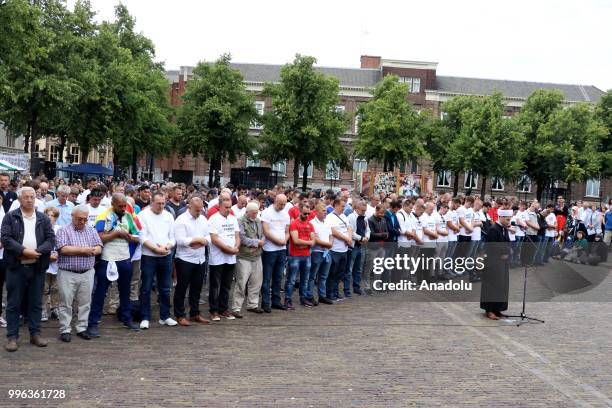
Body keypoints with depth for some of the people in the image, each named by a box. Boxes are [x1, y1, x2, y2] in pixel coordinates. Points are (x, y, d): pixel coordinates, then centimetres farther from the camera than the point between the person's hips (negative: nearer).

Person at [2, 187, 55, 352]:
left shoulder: (43, 218, 9)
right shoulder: (10, 217, 2)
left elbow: (51, 239, 2)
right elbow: (5, 238, -8)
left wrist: (37, 251, -14)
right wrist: (23, 251, -19)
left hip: (37, 267, 2)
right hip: (16, 267, -2)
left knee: (36, 303, 8)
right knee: (14, 303, 2)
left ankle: (35, 334, 17)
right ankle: (12, 336, 8)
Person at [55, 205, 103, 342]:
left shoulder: (91, 230, 11)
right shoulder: (64, 231, -2)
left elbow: (99, 248, 2)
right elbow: (63, 249, -16)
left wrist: (81, 251, -14)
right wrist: (83, 250, -12)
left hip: (87, 273, 4)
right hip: (67, 273, -4)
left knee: (85, 303, 8)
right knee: (66, 303, 1)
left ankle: (82, 328, 18)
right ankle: (65, 330, 9)